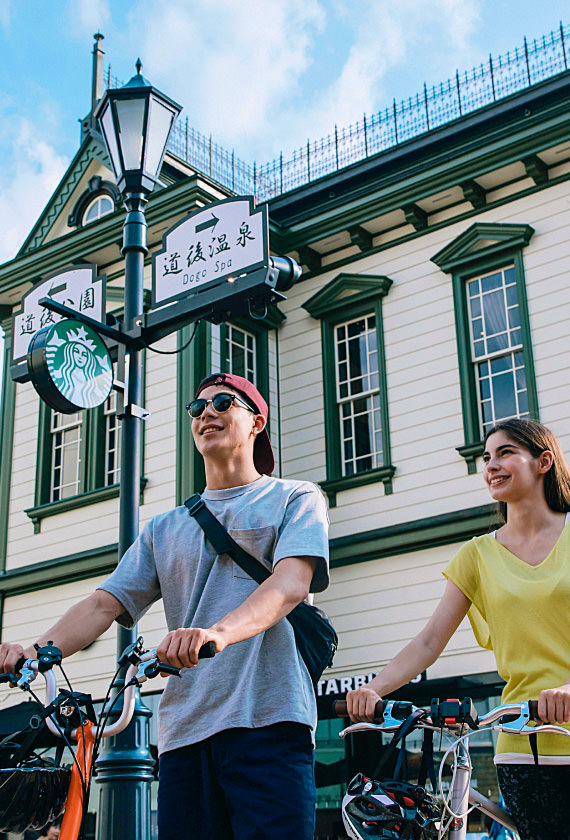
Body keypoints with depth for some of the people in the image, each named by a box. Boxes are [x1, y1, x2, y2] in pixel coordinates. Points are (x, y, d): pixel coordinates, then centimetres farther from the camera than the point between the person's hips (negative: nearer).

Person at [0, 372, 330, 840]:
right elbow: (104, 604, 13)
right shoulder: (165, 529, 23)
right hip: (184, 730, 4)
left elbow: (291, 583, -10)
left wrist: (219, 632, -30)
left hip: (267, 718, -4)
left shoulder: (296, 499, 10)